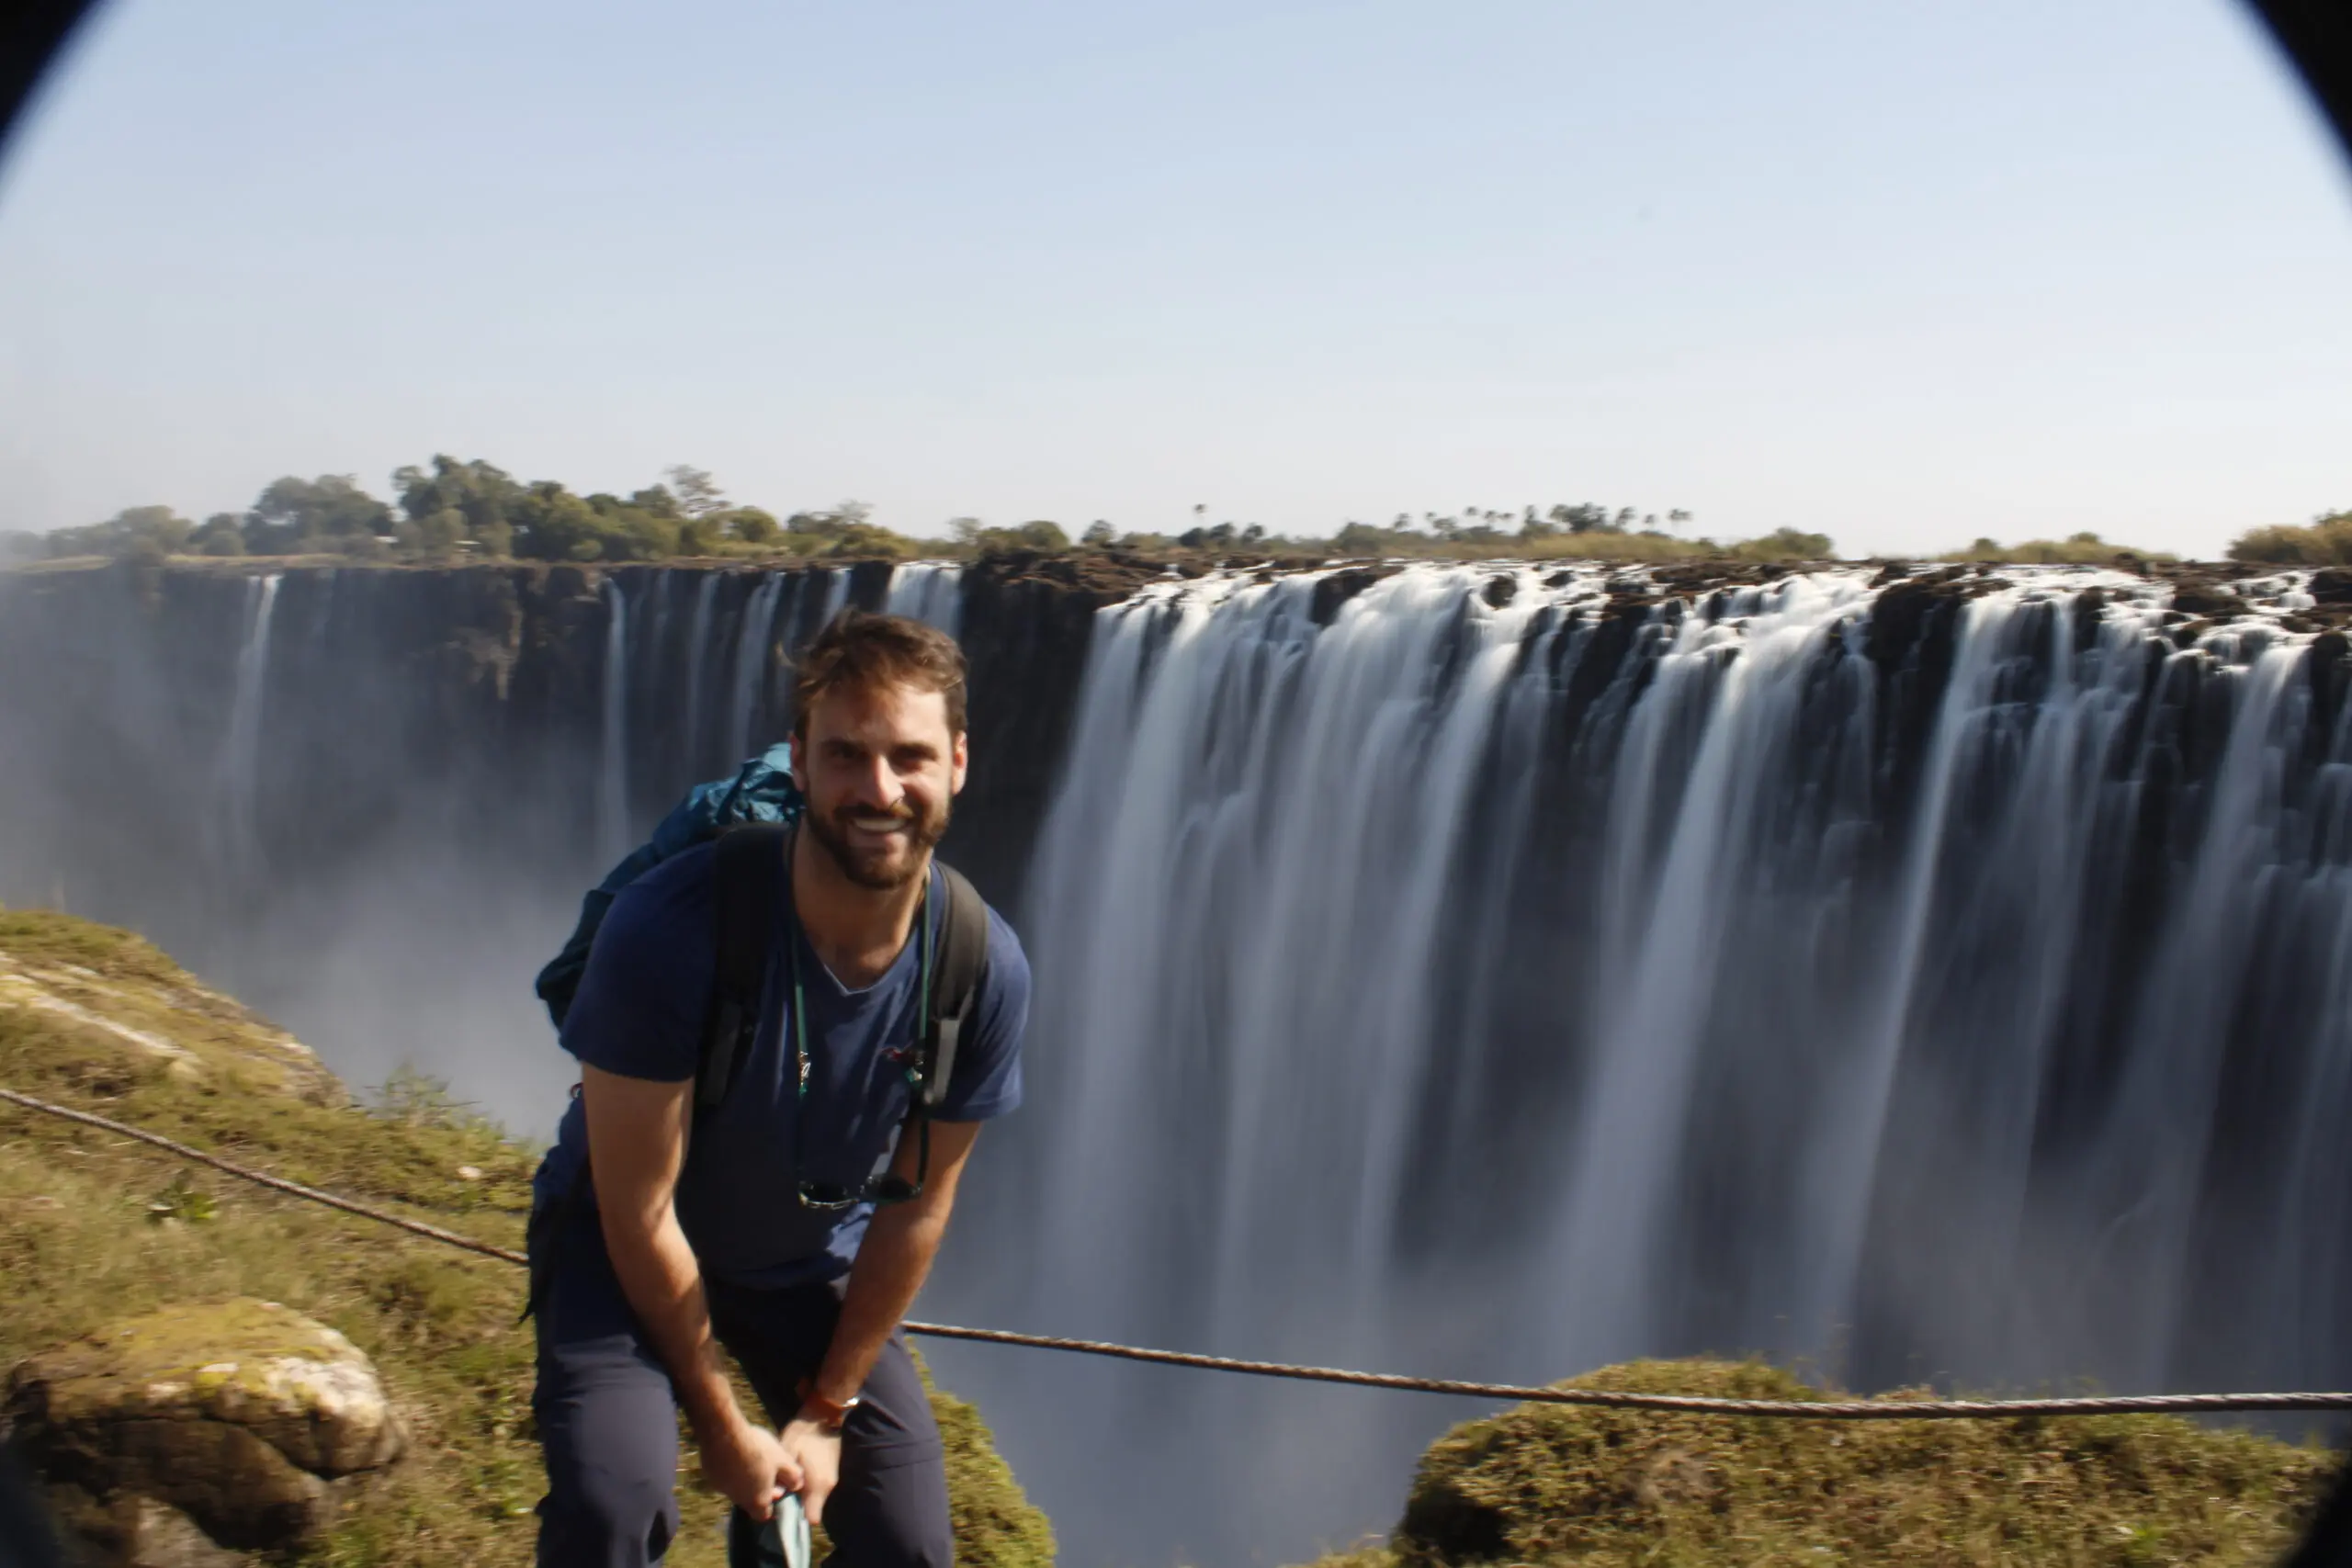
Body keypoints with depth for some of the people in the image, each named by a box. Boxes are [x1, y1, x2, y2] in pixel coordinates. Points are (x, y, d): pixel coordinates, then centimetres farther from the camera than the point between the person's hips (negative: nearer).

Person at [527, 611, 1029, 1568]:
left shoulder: (984, 968, -22)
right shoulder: (668, 932, -33)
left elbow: (918, 1203, -9)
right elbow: (640, 1211, -24)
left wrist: (826, 1411, -4)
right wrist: (722, 1426, -15)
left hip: (812, 1261, 4)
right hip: (627, 1245, -3)